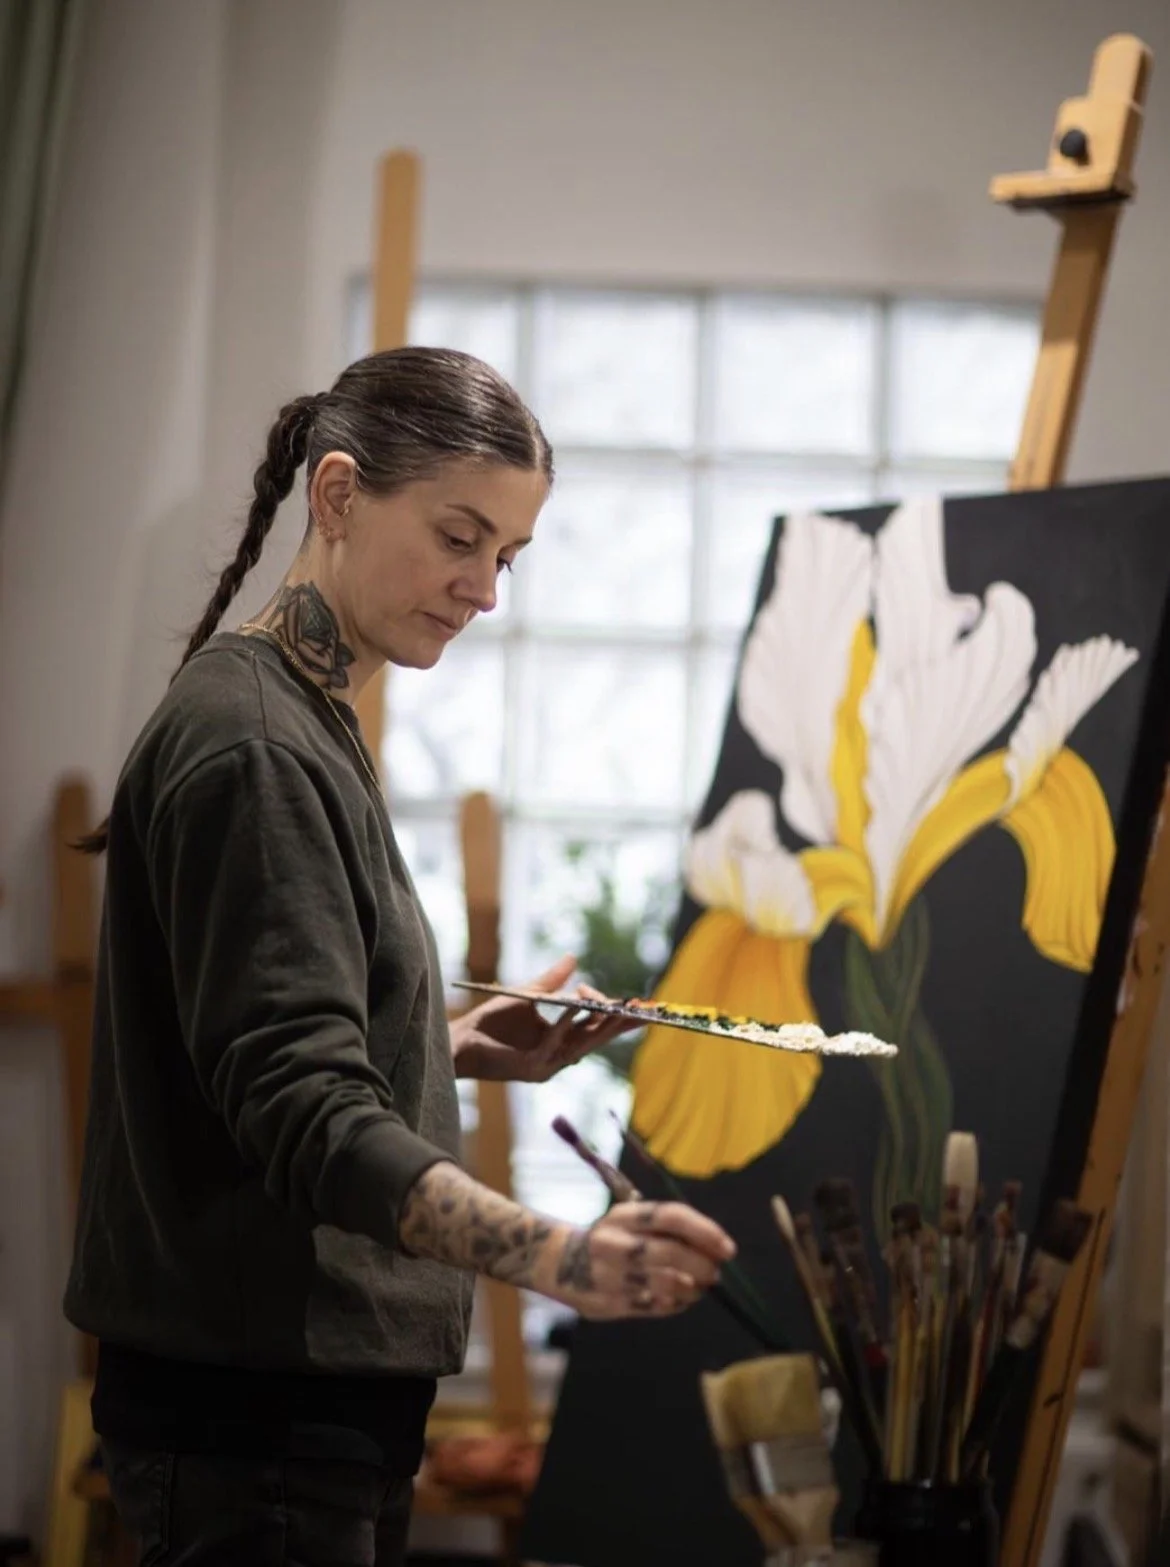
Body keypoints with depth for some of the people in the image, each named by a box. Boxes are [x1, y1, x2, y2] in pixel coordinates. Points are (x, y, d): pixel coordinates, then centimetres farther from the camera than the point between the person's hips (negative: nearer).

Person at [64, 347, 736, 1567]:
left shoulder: (301, 724, 15)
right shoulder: (248, 744, -16)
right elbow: (304, 1110, -26)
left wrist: (458, 1050, 10)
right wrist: (554, 1256, -38)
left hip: (318, 1395, 10)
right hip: (256, 1410, -10)